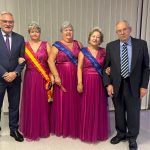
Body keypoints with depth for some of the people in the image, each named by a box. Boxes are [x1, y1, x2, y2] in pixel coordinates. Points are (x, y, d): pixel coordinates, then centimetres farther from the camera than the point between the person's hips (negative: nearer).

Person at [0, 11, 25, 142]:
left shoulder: (20, 38, 5)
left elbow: (22, 59, 3)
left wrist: (15, 73, -10)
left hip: (15, 78, 2)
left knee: (14, 106, 11)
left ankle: (14, 130, 26)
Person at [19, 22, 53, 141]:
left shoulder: (46, 45, 3)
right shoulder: (24, 46, 7)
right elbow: (21, 60, 12)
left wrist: (52, 75, -8)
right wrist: (20, 61, -11)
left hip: (44, 78, -1)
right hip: (30, 78, 1)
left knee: (43, 103, 5)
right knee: (31, 103, 3)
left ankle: (43, 129, 22)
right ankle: (31, 130, 18)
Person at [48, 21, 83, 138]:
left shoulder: (78, 44, 10)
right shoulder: (57, 45, 0)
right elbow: (51, 61, -7)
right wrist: (56, 76, -16)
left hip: (76, 77, 3)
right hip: (62, 77, -2)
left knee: (75, 102, 7)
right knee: (62, 102, 3)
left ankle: (75, 128, 22)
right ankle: (62, 128, 19)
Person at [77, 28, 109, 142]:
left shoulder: (103, 51, 7)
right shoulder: (83, 51, 0)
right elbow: (79, 68, -5)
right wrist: (79, 83, -12)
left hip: (100, 83, 2)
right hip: (87, 82, -2)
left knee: (99, 107, 9)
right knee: (87, 108, 4)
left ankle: (99, 132, 24)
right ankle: (87, 133, 18)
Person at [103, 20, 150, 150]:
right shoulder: (111, 46, 0)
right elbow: (106, 67, 2)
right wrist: (108, 84, -8)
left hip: (134, 85, -1)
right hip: (116, 85, 2)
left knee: (133, 112, 9)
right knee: (119, 112, 15)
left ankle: (132, 137, 30)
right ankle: (121, 134, 36)